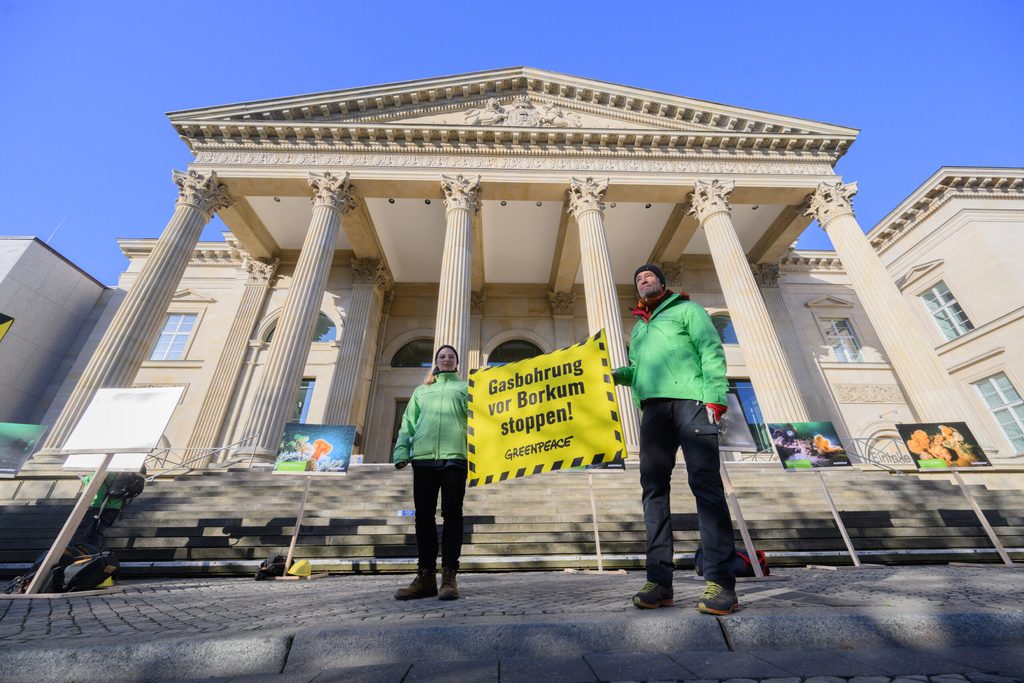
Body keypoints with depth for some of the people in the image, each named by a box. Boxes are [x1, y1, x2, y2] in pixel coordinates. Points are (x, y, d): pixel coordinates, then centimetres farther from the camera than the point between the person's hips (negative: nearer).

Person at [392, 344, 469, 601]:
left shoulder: (466, 387, 17)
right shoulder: (421, 390, 24)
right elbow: (408, 423, 16)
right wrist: (402, 451, 2)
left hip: (455, 456, -2)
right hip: (423, 457, 3)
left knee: (452, 514, -3)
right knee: (424, 516, 3)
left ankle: (449, 575, 3)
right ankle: (426, 575, 12)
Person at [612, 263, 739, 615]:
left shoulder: (686, 309, 13)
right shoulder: (638, 328, 29)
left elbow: (712, 351, 0)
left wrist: (715, 396, -13)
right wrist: (617, 374, 5)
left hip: (690, 401, -5)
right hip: (654, 407, 5)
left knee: (705, 483, -10)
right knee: (654, 488, -2)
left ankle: (720, 582, -5)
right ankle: (660, 580, 3)